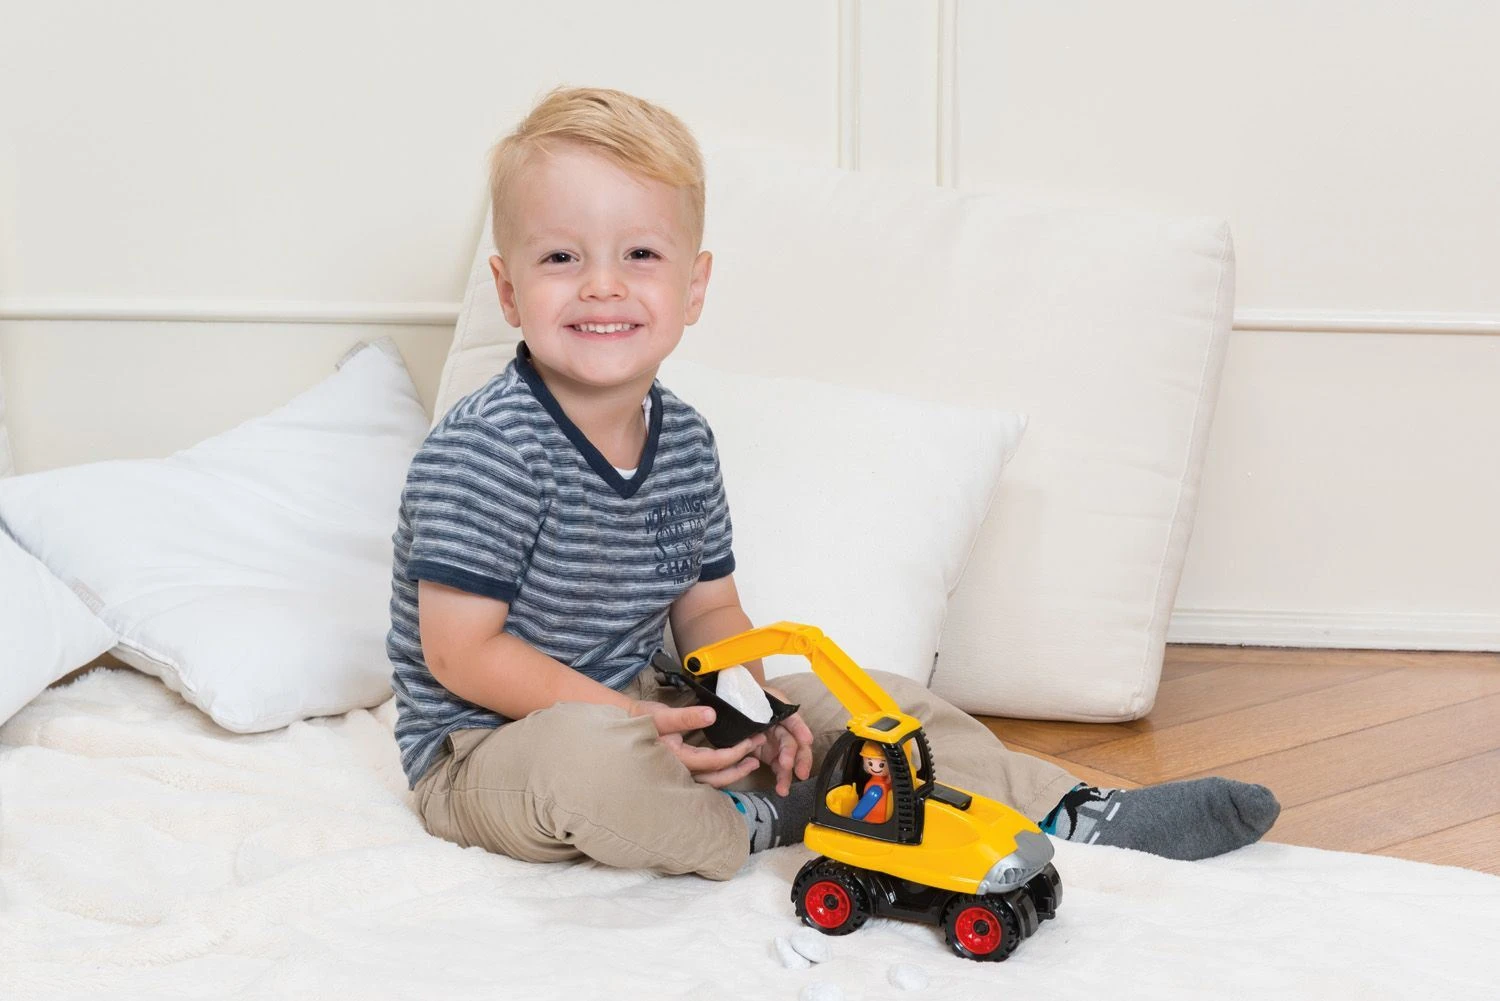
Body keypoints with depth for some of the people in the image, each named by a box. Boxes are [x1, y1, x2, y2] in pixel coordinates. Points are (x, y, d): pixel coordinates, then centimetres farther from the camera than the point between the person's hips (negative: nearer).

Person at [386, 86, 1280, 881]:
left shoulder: (684, 440, 3)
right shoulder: (485, 451, -22)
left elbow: (709, 610, 11)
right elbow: (460, 653, -23)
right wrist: (626, 716, -27)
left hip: (642, 708, 8)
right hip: (486, 745, -8)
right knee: (592, 759, -41)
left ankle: (1073, 815, 13)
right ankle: (757, 822, -13)